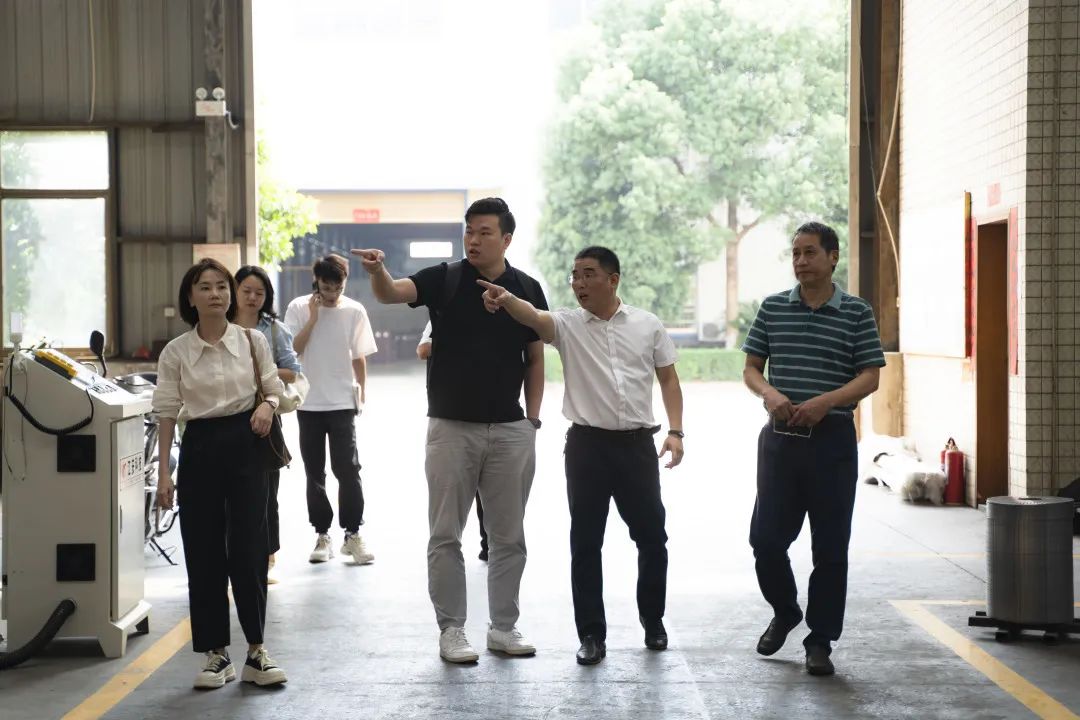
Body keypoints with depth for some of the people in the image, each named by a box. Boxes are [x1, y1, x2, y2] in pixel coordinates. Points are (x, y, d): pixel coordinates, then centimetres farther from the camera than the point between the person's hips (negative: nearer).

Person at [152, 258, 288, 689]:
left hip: (245, 445, -1)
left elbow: (275, 388, 11)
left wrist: (268, 405, -13)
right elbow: (166, 412, 2)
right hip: (200, 448, 1)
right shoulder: (175, 352, 0)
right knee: (203, 553, 3)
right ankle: (216, 654, 14)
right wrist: (164, 472, -2)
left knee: (248, 550, -2)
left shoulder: (252, 341, 1)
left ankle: (255, 652, 8)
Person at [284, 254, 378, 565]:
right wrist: (313, 318, -12)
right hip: (308, 403, 1)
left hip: (342, 403, -1)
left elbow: (359, 357, 6)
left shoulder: (354, 311, 0)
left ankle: (352, 534, 0)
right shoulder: (298, 309, -1)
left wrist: (362, 391, 0)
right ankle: (322, 535, 14)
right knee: (315, 473, 7)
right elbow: (292, 350, -9)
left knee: (347, 469, -8)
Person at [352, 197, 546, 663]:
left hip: (510, 430, 2)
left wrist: (533, 417, 1)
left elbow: (535, 359, 8)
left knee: (508, 536, 10)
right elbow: (392, 293, -20)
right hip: (451, 427, -2)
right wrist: (377, 271, -42)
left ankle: (504, 626, 22)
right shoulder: (444, 280, -3)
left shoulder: (526, 289, 3)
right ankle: (451, 630, 13)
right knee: (446, 535, 2)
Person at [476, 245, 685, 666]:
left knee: (651, 537, 9)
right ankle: (591, 634, 8)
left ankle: (653, 620, 28)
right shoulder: (567, 325, 1)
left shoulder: (648, 325, 5)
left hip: (637, 443, 1)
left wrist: (675, 431, -4)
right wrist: (505, 299, -42)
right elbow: (534, 317, -21)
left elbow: (669, 379, 8)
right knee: (585, 542, 1)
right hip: (587, 445, -1)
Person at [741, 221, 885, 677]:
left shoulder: (856, 313, 1)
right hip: (780, 436, 2)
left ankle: (820, 641, 13)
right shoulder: (773, 308, 7)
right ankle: (784, 612, 29)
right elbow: (750, 368, 9)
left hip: (832, 438, -2)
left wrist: (826, 401, -19)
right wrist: (769, 394, -12)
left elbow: (869, 377, -3)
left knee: (830, 547, 2)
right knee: (765, 537, 2)